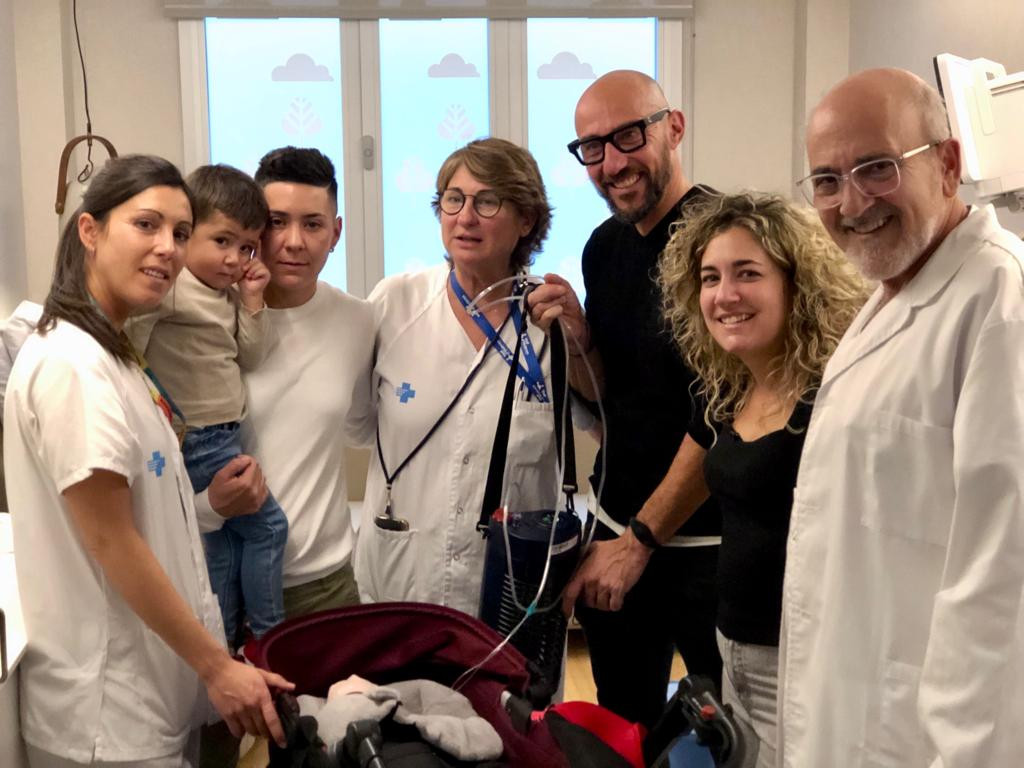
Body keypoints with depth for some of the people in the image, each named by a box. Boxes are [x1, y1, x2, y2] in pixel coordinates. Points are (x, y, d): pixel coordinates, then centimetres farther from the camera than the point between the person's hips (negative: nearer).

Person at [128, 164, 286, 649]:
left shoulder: (229, 293, 8)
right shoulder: (170, 286, -18)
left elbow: (250, 358, 9)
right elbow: (126, 341, -23)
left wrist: (253, 301, -1)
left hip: (222, 437, 9)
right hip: (200, 440, -9)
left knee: (225, 541, 16)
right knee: (268, 526, 0)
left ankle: (224, 646, 28)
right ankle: (268, 636, 13)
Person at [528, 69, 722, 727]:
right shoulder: (605, 245, 7)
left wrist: (642, 538, -14)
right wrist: (577, 337, -6)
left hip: (701, 541, -7)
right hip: (617, 527, 7)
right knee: (620, 727, 19)